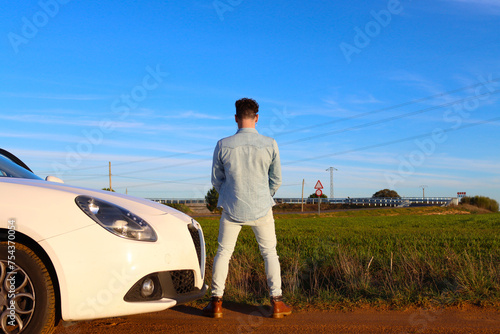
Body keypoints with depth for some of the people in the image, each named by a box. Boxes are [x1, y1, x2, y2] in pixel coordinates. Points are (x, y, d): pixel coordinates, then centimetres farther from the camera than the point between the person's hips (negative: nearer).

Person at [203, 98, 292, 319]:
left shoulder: (223, 145, -11)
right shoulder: (270, 145, -10)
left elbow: (216, 179, 1)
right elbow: (276, 179, 1)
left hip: (232, 209, 0)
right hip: (261, 209, 0)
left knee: (223, 252, 14)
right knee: (269, 253, 15)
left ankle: (216, 302, 15)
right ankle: (277, 302, 15)